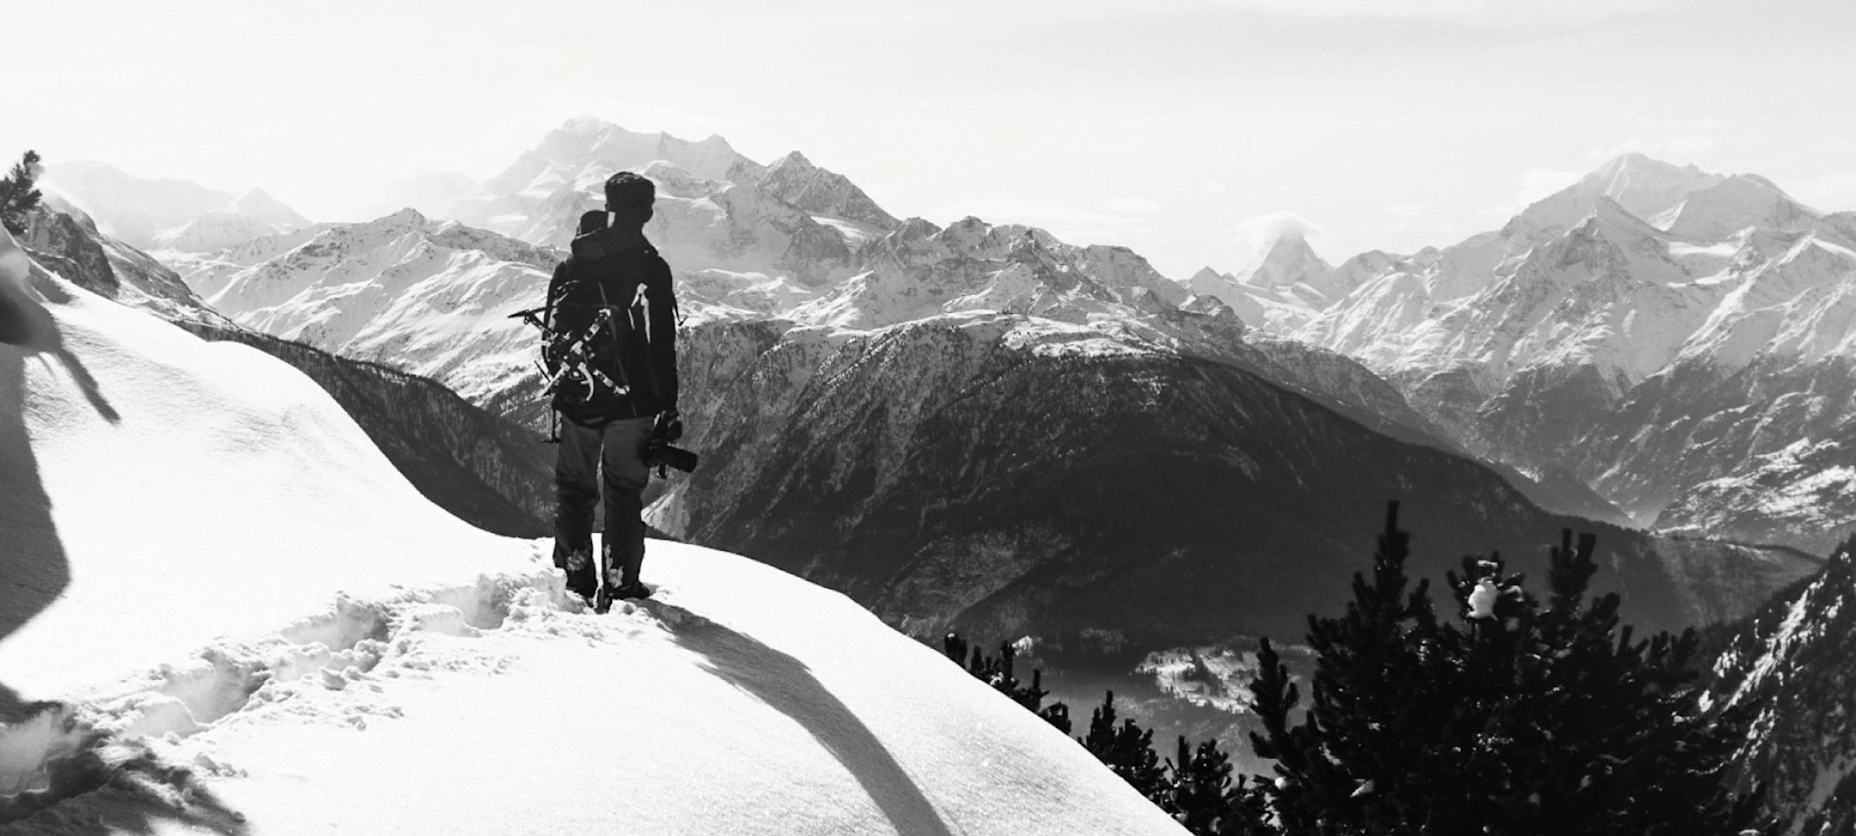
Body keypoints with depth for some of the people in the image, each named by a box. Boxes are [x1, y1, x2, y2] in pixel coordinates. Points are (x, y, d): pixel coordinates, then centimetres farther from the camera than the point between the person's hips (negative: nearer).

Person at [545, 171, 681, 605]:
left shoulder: (571, 264, 1)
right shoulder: (649, 268, -13)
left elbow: (552, 332, 9)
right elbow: (662, 345, -13)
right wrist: (668, 408, -6)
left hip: (577, 398, 3)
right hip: (631, 401, -3)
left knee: (574, 487, 16)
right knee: (624, 491, 6)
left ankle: (576, 578, 19)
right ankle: (619, 582, 8)